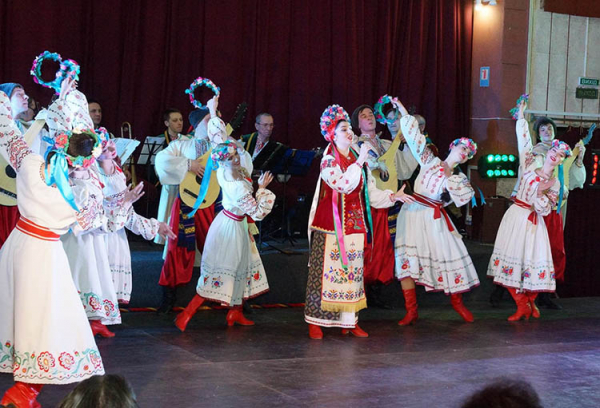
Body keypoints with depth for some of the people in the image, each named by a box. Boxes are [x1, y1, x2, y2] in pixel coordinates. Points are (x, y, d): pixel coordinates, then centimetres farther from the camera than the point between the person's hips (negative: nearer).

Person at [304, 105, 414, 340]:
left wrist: (393, 197, 3)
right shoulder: (329, 161, -5)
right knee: (327, 271, -6)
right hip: (332, 226, -6)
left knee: (352, 272, 8)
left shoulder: (357, 159, 15)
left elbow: (370, 192, 15)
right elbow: (344, 184, -22)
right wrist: (359, 162, -20)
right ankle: (315, 322, 1)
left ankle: (349, 321, 14)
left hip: (354, 225, 7)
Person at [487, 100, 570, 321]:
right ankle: (522, 306, 5)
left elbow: (544, 210, -2)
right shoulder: (530, 165, 2)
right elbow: (524, 141, -2)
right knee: (512, 257, -4)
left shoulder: (555, 183, 3)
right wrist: (521, 117, -5)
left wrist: (541, 193, -18)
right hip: (516, 217, 0)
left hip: (534, 223, 1)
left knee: (534, 259, -4)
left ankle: (531, 302, 20)